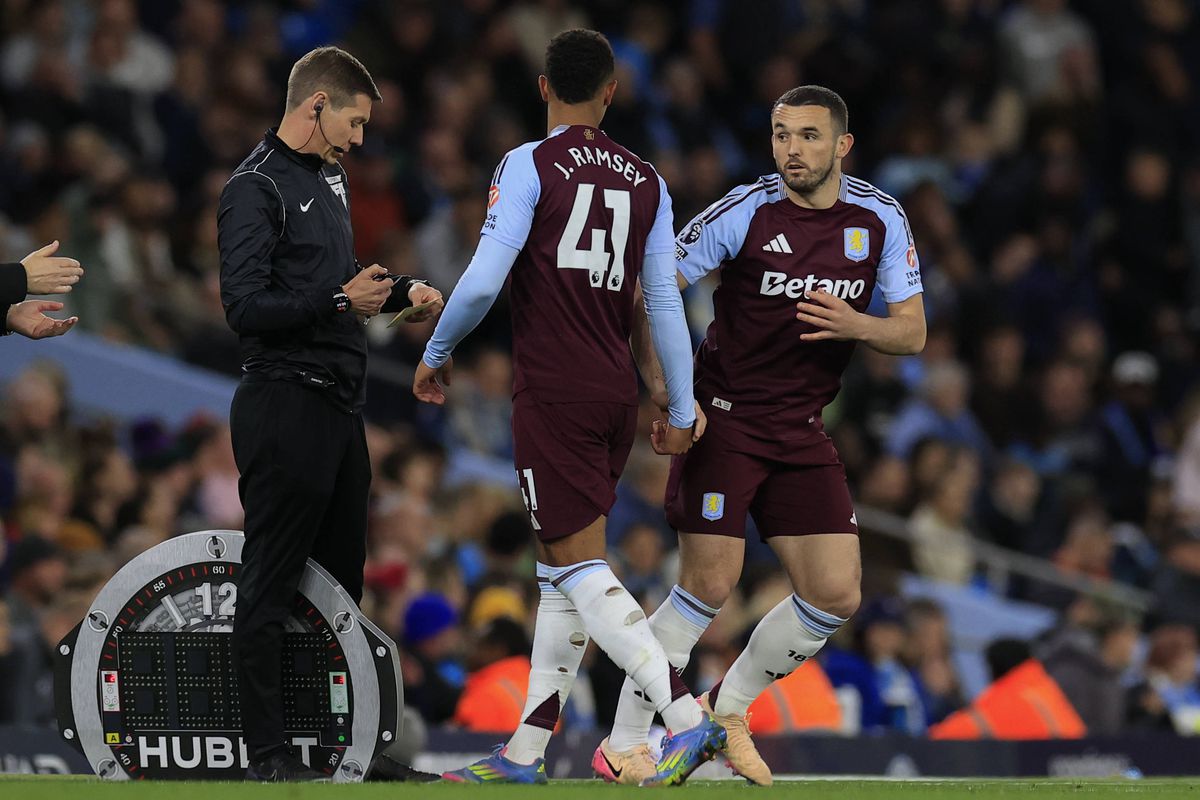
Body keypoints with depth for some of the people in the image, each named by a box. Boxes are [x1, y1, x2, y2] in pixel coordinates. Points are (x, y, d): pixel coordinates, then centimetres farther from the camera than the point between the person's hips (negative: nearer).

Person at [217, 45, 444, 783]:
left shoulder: (329, 178, 17)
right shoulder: (257, 189, -13)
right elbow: (246, 304, -20)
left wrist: (400, 290, 13)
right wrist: (339, 299, -23)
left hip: (338, 408, 10)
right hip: (285, 409, -10)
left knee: (341, 577, 11)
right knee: (271, 585, -5)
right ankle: (267, 753, -3)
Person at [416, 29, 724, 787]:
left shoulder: (530, 166, -6)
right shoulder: (646, 182, 9)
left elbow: (484, 281, -13)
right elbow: (666, 302, 9)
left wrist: (436, 354, 2)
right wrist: (682, 410, 15)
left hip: (553, 394, -6)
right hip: (618, 394, 6)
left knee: (579, 566, -8)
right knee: (563, 570, 13)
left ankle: (687, 716, -22)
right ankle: (526, 752, 17)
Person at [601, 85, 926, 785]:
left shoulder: (881, 219, 0)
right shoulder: (746, 212, -12)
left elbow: (912, 332, 3)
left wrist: (855, 326, -18)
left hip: (802, 431, 5)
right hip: (725, 418, -5)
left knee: (837, 596, -2)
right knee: (710, 584, -14)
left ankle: (729, 708, 20)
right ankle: (623, 744, -2)